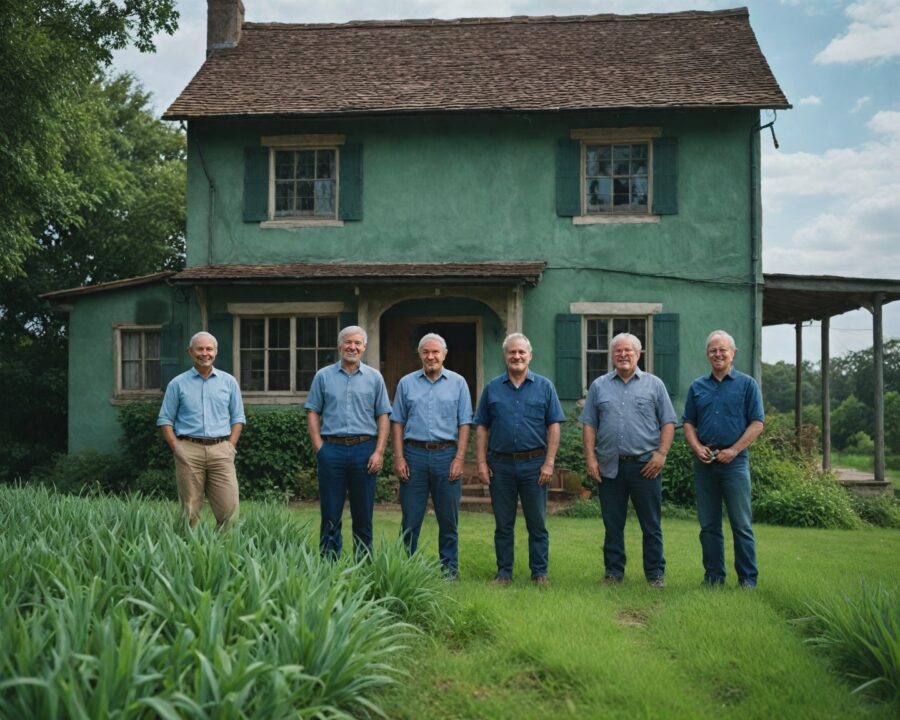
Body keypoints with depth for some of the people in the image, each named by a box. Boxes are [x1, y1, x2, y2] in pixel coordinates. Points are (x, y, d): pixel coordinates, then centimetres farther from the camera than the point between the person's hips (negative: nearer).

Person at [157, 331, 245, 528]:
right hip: (189, 450, -1)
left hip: (220, 450, 1)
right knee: (190, 511, 1)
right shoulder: (177, 384, 8)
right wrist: (176, 447, -4)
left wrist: (231, 445, 2)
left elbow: (238, 417, 13)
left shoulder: (229, 382, 11)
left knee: (229, 508, -6)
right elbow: (165, 419, 8)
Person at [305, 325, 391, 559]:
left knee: (363, 514, 6)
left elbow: (383, 416, 5)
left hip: (364, 450, 0)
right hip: (332, 449, 0)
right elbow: (313, 413, 6)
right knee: (330, 514, 4)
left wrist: (379, 452, -4)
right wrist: (319, 448, -4)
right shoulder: (323, 376, 7)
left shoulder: (374, 377, 8)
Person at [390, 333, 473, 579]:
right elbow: (397, 422, 8)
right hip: (414, 454, 1)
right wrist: (399, 458, -1)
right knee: (410, 517, 3)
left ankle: (449, 567, 15)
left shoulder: (458, 383, 6)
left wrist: (459, 458, -6)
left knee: (448, 518, 5)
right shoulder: (406, 383, 8)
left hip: (446, 455, 0)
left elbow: (464, 423, 3)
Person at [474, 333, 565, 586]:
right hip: (501, 465, 1)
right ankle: (504, 573, 18)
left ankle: (540, 573, 15)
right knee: (503, 525, 8)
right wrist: (481, 462, -1)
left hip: (534, 464, -1)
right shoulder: (492, 388, 7)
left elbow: (553, 426, 1)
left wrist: (549, 463, -7)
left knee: (537, 524, 5)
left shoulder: (544, 386, 4)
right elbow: (481, 427, 7)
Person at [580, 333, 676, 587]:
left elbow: (668, 422, 3)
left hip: (645, 464, -1)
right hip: (609, 466, 2)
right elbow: (589, 424, 8)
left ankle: (655, 573, 13)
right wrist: (590, 457, -1)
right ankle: (613, 572, 18)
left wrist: (661, 454, -7)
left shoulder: (654, 385, 6)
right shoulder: (599, 386, 10)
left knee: (651, 524, 4)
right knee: (612, 524, 8)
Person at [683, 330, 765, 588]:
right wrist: (697, 447, -5)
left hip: (735, 461, -3)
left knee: (742, 524, -1)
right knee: (708, 525, 8)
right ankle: (713, 576, 16)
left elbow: (757, 423, -3)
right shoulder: (697, 387, 12)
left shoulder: (747, 384, 2)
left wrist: (733, 450, -11)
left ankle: (748, 579, 7)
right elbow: (689, 423, 13)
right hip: (704, 462, 4)